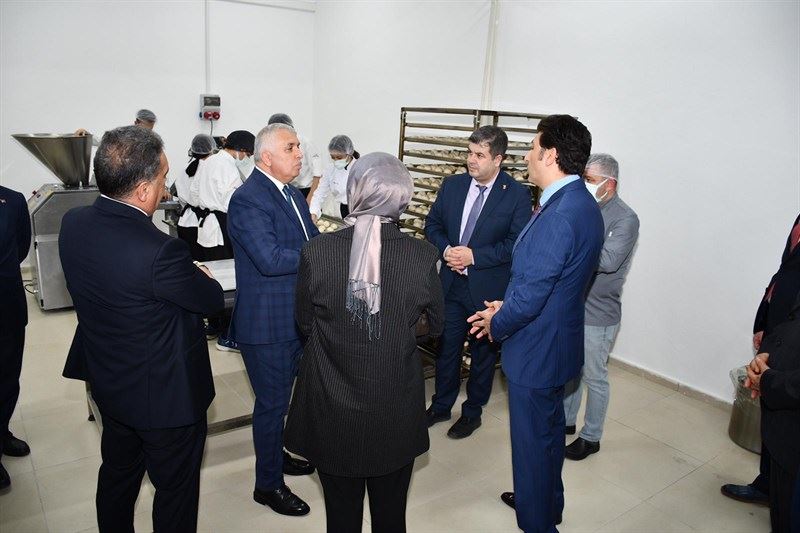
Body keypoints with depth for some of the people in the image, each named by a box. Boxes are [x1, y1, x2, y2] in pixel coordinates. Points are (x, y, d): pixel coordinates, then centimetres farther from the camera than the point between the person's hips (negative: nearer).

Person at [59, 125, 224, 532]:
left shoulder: (73, 223, -10)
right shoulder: (160, 252, -33)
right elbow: (213, 301, -17)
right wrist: (200, 277, 4)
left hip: (107, 382, 8)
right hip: (166, 393, -7)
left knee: (118, 472, 28)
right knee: (176, 487, 16)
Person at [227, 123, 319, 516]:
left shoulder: (292, 195, 9)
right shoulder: (247, 200, -20)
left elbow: (314, 242, 7)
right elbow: (270, 259, -29)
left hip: (297, 317, 9)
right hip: (267, 322, -9)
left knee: (280, 395, 25)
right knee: (272, 402, 6)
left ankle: (275, 454, 46)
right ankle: (268, 484, 25)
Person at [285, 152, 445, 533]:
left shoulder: (316, 252, -17)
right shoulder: (422, 256, -17)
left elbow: (305, 325, -2)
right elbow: (436, 327, 0)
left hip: (332, 412, 0)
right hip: (396, 415, 0)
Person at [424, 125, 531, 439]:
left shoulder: (517, 195, -12)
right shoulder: (452, 185, 2)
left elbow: (516, 244, -15)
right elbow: (433, 224, 9)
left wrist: (474, 256, -21)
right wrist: (446, 249, -11)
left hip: (489, 289, -4)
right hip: (452, 284, 4)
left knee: (483, 353, 14)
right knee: (447, 348, 17)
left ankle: (472, 412, 34)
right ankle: (441, 405, 37)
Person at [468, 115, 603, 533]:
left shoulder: (558, 215, -28)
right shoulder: (583, 204, 4)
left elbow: (531, 295, -27)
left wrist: (497, 325, -8)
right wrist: (506, 306, 7)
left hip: (537, 348, -10)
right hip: (557, 340, 10)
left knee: (533, 439, 9)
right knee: (548, 429, 27)